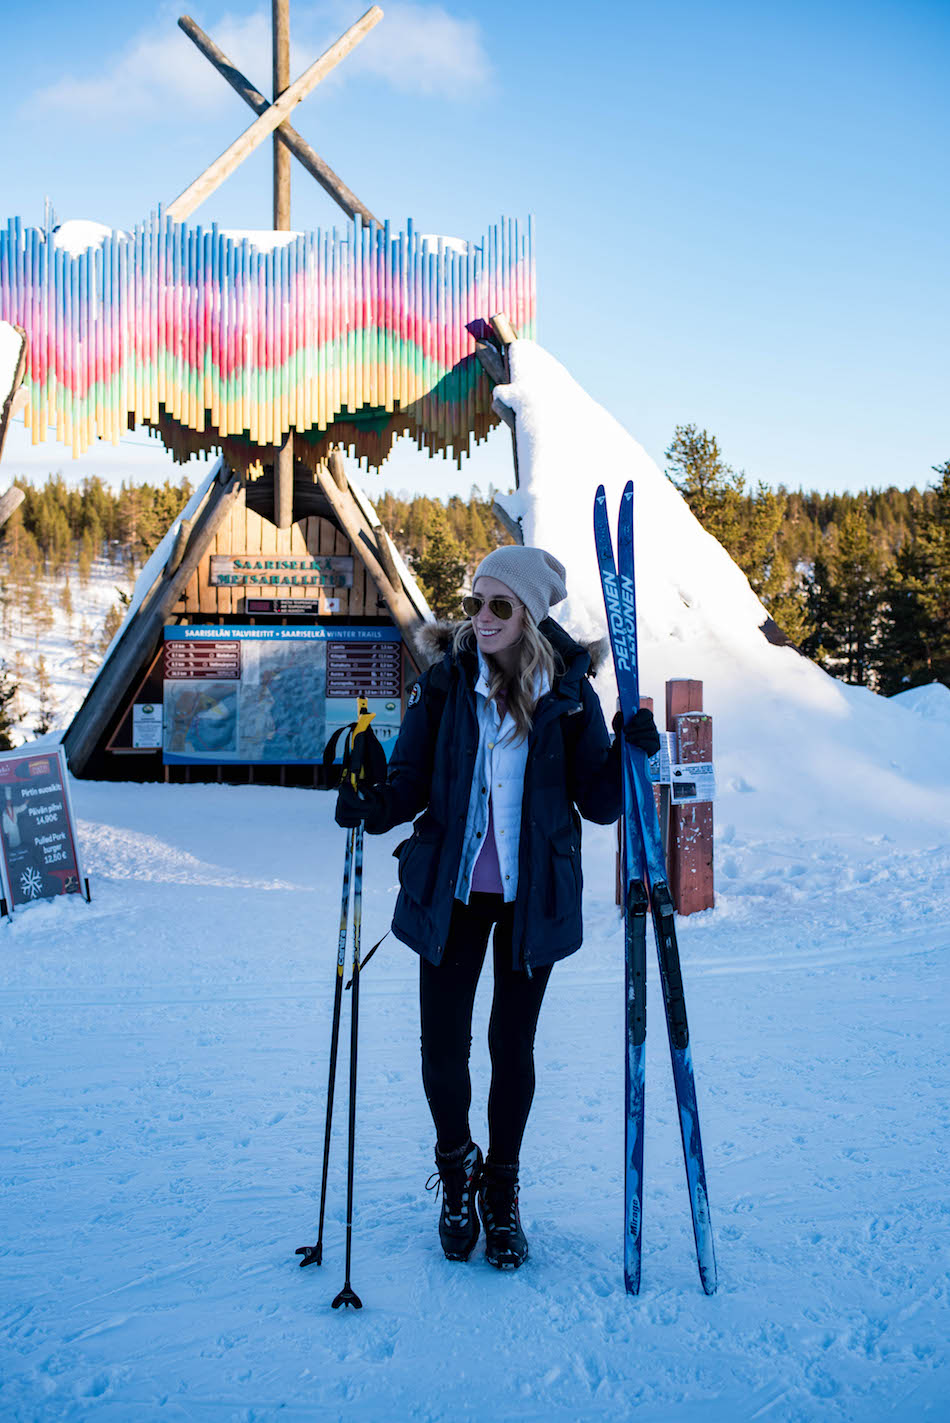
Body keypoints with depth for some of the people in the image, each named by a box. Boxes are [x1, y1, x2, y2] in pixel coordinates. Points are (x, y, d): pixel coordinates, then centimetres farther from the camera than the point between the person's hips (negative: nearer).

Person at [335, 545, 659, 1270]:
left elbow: (598, 802, -3)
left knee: (513, 1045, 9)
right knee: (442, 1045, 5)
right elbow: (410, 781, -1)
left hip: (533, 897, -1)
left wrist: (631, 754, -21)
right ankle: (456, 1170, 34)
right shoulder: (443, 684, -2)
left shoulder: (568, 692, -4)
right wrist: (371, 805, -21)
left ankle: (502, 1190, 32)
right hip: (451, 891, 1)